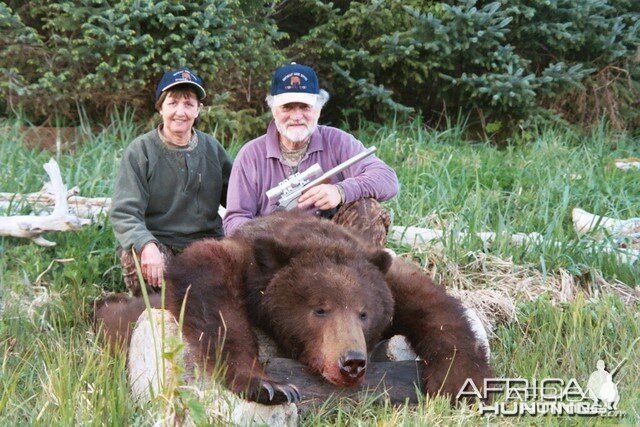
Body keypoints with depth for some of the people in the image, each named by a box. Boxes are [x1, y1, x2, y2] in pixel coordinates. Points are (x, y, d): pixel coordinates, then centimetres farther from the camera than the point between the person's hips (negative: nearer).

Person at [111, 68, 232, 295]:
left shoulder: (212, 149, 8)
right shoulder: (140, 151, -4)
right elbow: (124, 213, -12)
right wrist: (146, 246, -32)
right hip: (156, 241, -3)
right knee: (138, 261, -36)